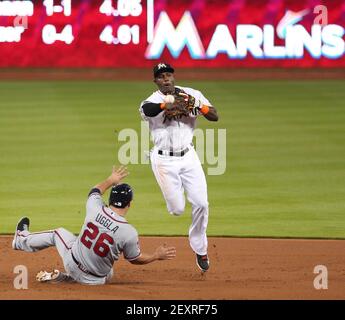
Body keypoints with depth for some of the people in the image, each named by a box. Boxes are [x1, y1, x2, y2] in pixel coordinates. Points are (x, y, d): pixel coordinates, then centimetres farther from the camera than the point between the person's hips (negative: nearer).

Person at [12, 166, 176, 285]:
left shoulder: (96, 210, -16)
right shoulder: (129, 233, -24)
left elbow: (95, 191, 9)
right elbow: (135, 259, -7)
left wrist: (111, 180, 25)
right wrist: (157, 256, 5)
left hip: (73, 262, 2)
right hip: (97, 279, -1)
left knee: (58, 233, 30)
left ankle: (22, 240, 54)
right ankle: (62, 277, 26)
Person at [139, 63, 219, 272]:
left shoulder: (193, 95, 2)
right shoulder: (153, 101, -9)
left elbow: (214, 116, -2)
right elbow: (146, 109, -33)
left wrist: (198, 105, -21)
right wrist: (165, 105, -51)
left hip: (188, 157, 2)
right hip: (164, 161, -2)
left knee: (201, 204, -5)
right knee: (177, 210, -3)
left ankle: (200, 249, 15)